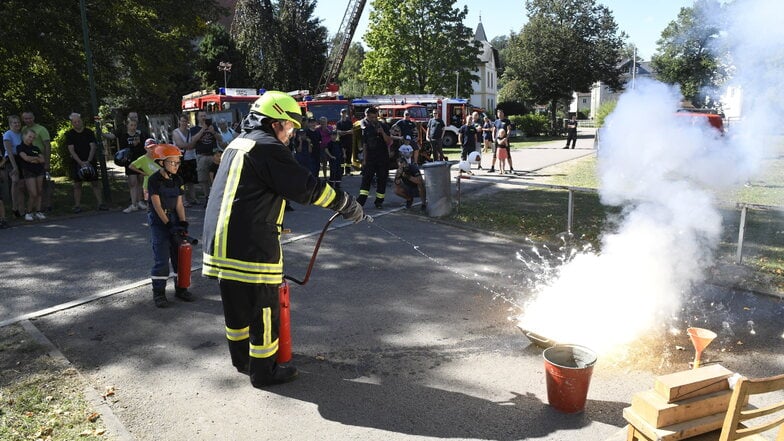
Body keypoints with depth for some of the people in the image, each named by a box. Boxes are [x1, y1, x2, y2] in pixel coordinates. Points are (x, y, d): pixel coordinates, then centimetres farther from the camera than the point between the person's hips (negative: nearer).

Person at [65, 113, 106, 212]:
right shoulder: (69, 134, 2)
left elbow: (93, 147, -3)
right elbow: (71, 150, -6)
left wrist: (88, 161, -16)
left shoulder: (89, 132, 4)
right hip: (76, 162, 0)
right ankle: (77, 206, 3)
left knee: (95, 183, -1)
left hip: (90, 162, 0)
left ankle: (100, 203, -1)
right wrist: (81, 162, -18)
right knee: (77, 184, 1)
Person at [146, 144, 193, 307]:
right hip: (158, 220, -6)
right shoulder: (154, 180, -13)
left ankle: (181, 288, 20)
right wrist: (169, 225, -19)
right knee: (162, 257, -7)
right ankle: (158, 293, 4)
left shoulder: (177, 180, 4)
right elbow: (157, 205, -15)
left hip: (174, 218, 6)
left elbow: (179, 204, 4)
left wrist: (183, 223, -8)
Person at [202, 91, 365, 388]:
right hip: (250, 246, -10)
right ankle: (263, 371, 18)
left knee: (237, 305, 22)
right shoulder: (267, 146, -13)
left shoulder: (238, 143, 18)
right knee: (264, 309, 5)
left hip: (221, 241, 10)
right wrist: (346, 204, -6)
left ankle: (242, 359, 39)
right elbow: (306, 187, -16)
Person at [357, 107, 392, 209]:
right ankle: (360, 201, -10)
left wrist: (382, 132, -19)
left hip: (383, 158, -1)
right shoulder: (365, 128, 7)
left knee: (382, 179, 3)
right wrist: (364, 159, 6)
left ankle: (379, 201, 13)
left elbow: (389, 142, -4)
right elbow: (364, 145, 10)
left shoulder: (383, 126, 1)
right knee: (366, 179, -6)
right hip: (370, 158, 1)